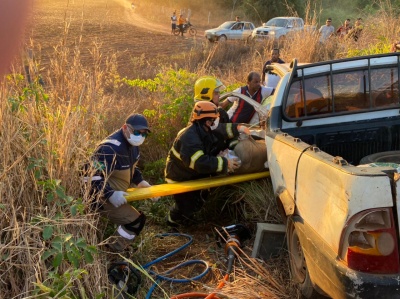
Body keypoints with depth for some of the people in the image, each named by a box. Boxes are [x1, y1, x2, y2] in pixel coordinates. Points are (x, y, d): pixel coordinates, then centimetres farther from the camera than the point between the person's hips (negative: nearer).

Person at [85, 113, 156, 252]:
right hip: (102, 197, -10)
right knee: (135, 221, -17)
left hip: (115, 193, 10)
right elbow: (94, 176, -31)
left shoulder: (132, 145, 3)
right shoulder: (111, 148, -29)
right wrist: (111, 195, -39)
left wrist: (141, 182, 5)